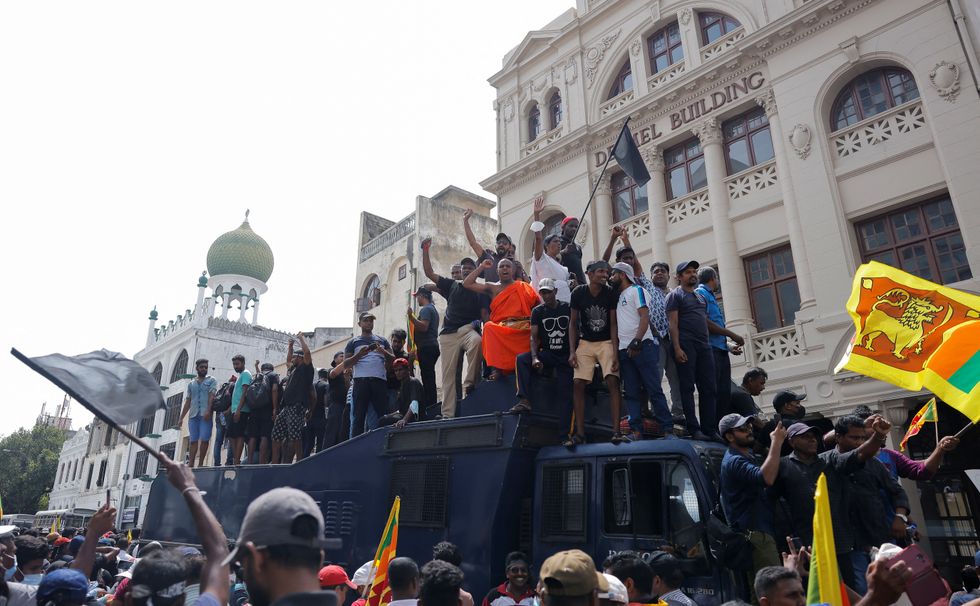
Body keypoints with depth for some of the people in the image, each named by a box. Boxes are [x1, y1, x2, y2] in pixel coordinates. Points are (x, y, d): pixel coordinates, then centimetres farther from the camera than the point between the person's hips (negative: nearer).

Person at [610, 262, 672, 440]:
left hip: (641, 346, -7)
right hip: (625, 350, 8)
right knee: (631, 393, 2)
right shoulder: (618, 297, 24)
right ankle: (636, 431, 2)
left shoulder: (637, 290, 2)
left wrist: (636, 341, -21)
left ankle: (667, 429, -7)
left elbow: (645, 316, -10)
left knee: (654, 389, -8)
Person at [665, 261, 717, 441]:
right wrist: (677, 348, -17)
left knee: (708, 388, 3)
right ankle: (694, 429, -5)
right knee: (688, 388, -6)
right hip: (686, 345, -7)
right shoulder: (675, 295, 3)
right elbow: (673, 323, -7)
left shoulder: (700, 296, 24)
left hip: (704, 345, 7)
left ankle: (709, 429, 6)